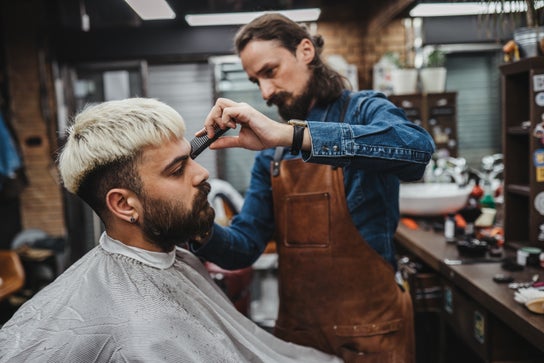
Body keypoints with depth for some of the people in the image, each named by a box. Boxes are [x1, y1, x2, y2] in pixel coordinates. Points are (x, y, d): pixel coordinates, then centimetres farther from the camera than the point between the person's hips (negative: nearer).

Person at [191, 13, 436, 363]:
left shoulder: (364, 110, -8)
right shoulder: (271, 154, 5)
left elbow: (418, 147, -31)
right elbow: (246, 246, 2)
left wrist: (289, 134, -36)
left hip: (368, 330, -4)